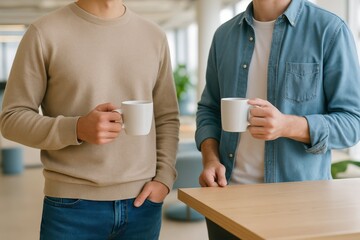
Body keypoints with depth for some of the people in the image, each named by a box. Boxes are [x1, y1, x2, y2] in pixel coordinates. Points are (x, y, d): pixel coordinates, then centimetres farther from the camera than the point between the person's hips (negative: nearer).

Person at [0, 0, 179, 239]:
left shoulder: (154, 36, 6)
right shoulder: (45, 33, -4)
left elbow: (167, 117, 11)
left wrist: (164, 178, -1)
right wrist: (77, 129, -18)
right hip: (72, 205, -2)